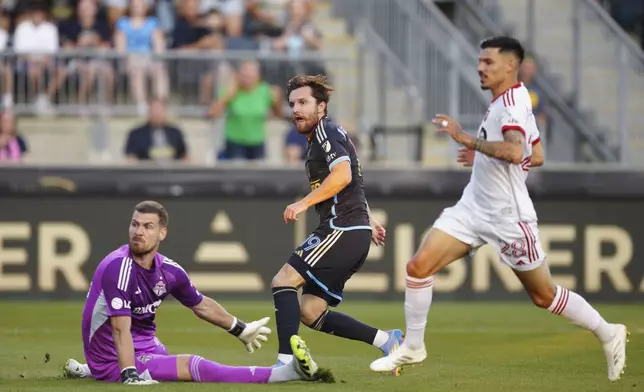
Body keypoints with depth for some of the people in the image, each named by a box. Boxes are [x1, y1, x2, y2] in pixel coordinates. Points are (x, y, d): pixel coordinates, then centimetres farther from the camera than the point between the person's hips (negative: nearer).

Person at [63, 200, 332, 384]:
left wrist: (240, 330, 27)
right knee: (194, 367, -22)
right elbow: (121, 328, -31)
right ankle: (289, 373, -30)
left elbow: (201, 305, 17)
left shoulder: (168, 270, -1)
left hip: (146, 347, 9)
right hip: (113, 360, -9)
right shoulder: (119, 267, -24)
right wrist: (129, 376, -40)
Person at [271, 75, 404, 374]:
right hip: (354, 234, 10)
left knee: (283, 281, -15)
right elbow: (353, 184, 36)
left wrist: (304, 203, -25)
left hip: (343, 230, -10)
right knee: (309, 312, 5)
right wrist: (368, 219, 43)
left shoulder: (326, 132, -7)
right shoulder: (317, 139, 24)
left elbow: (343, 175, -24)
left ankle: (285, 361, -25)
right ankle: (386, 340, 8)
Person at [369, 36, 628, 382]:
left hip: (508, 217, -9)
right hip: (474, 207, 9)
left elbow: (515, 151, -38)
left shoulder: (512, 102, -18)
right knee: (419, 266, -5)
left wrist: (467, 139, -31)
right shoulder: (511, 101, 11)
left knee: (544, 296, 3)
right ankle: (413, 347, 7)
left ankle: (608, 334, 23)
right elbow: (537, 157, 20)